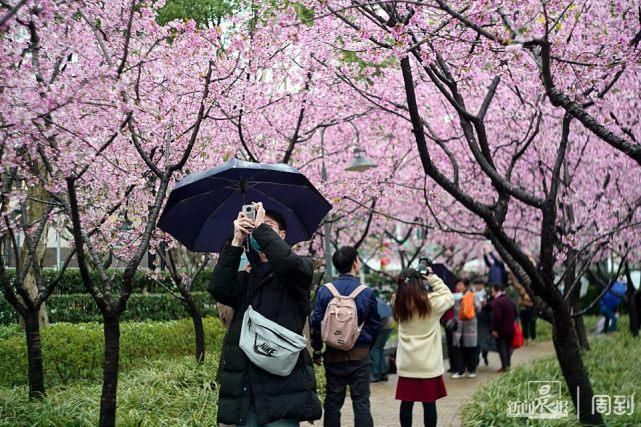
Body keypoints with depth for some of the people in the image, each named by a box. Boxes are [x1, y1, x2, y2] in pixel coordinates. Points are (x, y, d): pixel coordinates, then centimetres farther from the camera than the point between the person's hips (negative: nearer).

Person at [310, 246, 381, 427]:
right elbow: (375, 325, -1)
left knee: (333, 400, 11)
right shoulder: (367, 293, -8)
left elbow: (316, 323, -5)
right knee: (361, 401, 4)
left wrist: (317, 351, 8)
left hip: (333, 356, 2)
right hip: (360, 356, -2)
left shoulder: (325, 291, -6)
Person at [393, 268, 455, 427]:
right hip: (429, 364, -3)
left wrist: (406, 284, 7)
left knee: (406, 402, 8)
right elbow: (449, 298, 6)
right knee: (429, 403, 4)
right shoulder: (432, 302, -12)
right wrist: (432, 277, 5)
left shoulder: (398, 303, -2)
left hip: (406, 364, 3)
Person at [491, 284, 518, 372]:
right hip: (510, 329, 8)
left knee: (501, 347, -1)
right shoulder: (509, 300, 12)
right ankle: (508, 364, 19)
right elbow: (515, 314, 20)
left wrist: (494, 329, -19)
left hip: (501, 329, -8)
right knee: (508, 347, 16)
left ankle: (504, 366, -4)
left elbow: (496, 317, -23)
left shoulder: (497, 302, -17)